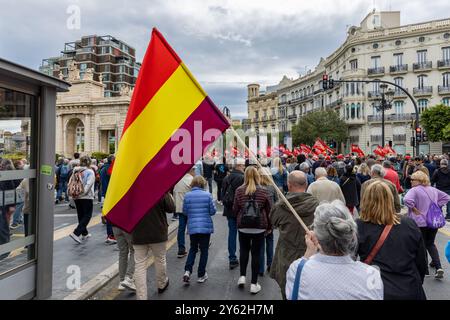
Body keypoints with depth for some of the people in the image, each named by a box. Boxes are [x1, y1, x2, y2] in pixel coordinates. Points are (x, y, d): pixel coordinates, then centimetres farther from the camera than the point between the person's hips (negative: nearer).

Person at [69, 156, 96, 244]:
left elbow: (70, 183, 1)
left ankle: (84, 233, 29)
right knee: (87, 216, 3)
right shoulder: (90, 172, -10)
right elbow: (88, 185, -19)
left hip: (76, 197, 6)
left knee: (81, 216, 17)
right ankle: (76, 233, -11)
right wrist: (82, 193, -15)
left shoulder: (76, 171, 4)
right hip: (87, 197, -6)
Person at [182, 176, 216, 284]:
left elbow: (185, 211, 2)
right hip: (206, 226, -2)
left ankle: (187, 270, 3)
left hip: (192, 227, 2)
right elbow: (213, 211, -6)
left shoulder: (187, 196, -5)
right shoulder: (207, 195, -9)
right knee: (204, 250, 11)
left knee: (193, 249, 19)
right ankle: (201, 275, 18)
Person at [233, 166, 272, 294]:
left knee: (244, 250, 21)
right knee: (256, 253, 7)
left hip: (243, 226, 1)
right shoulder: (263, 191, -6)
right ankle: (254, 284, 13)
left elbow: (235, 209, -1)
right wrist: (269, 227, 12)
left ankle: (242, 276, 17)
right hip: (259, 227, -1)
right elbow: (268, 210, 0)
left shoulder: (239, 190, -5)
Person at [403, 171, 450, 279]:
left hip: (420, 222, -6)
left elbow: (407, 200, -32)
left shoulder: (414, 190, -15)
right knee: (430, 244, 21)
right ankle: (438, 267, 14)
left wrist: (414, 209, -17)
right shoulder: (433, 189, 8)